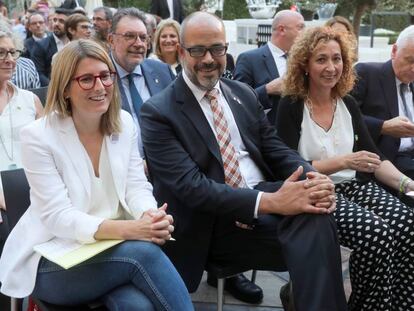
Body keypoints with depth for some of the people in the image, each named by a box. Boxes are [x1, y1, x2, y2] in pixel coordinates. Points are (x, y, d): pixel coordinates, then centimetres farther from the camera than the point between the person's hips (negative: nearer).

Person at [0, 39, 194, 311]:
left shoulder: (124, 123, 3)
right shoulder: (38, 136, -12)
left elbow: (136, 187, 1)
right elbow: (57, 217, -18)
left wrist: (150, 216, -24)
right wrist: (126, 229, -33)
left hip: (114, 245, 4)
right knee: (143, 252, -29)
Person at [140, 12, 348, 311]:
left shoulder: (244, 94, 14)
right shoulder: (158, 111, -5)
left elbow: (275, 149, 11)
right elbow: (189, 185, -16)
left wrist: (312, 177, -14)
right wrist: (269, 201, -28)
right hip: (213, 223, -5)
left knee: (315, 219, -29)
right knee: (313, 232, -29)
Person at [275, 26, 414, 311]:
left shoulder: (348, 104, 11)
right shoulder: (291, 106, -5)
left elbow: (374, 157, 10)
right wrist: (343, 162, -20)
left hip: (353, 185, 5)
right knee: (377, 233, -29)